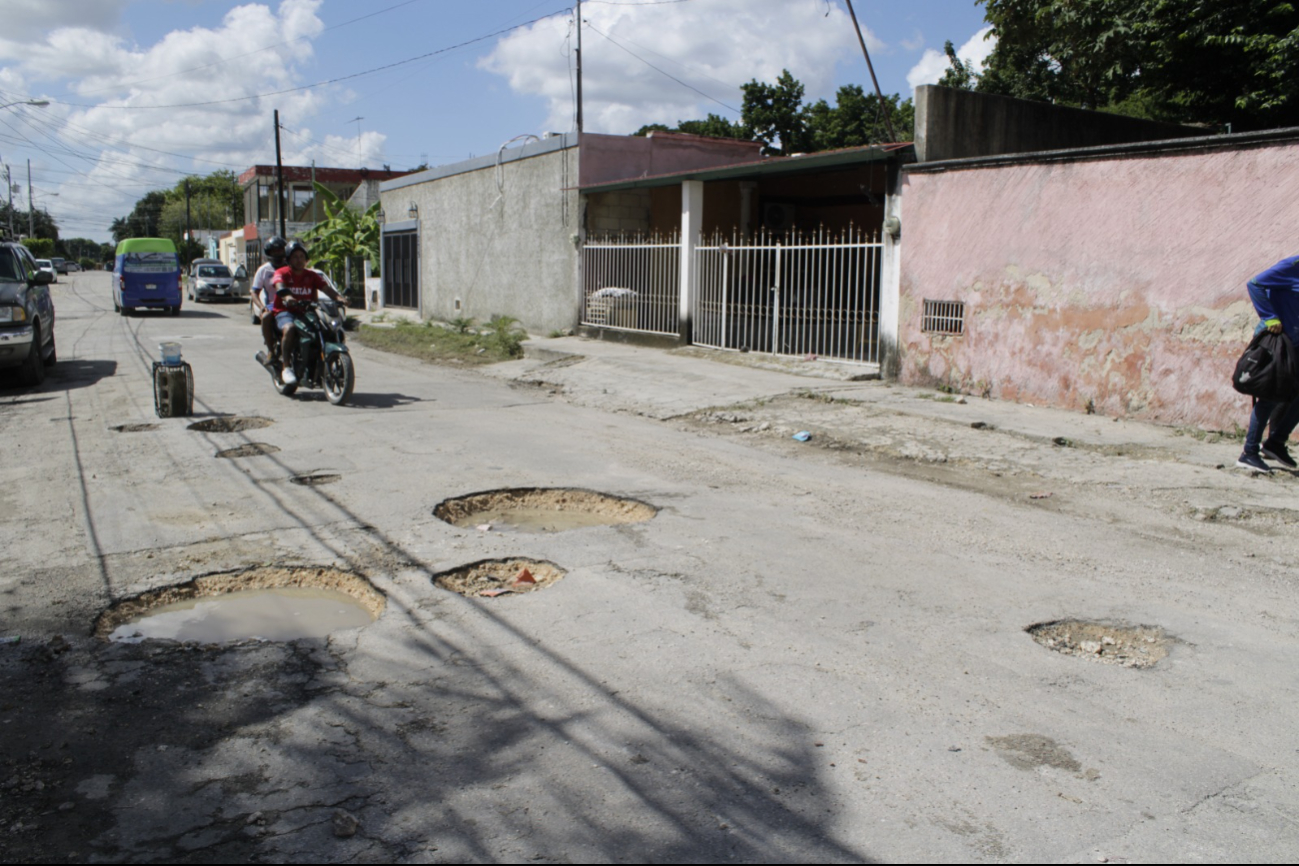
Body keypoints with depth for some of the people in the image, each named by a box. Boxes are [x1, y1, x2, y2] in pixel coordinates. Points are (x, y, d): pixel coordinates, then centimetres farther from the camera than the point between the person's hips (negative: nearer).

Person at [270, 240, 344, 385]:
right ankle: (286, 367, -30)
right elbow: (279, 285, -19)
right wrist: (286, 297, -43)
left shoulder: (312, 275, 15)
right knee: (289, 329, -36)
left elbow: (325, 287, -2)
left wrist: (338, 297, -24)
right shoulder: (282, 273, 3)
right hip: (285, 311, -4)